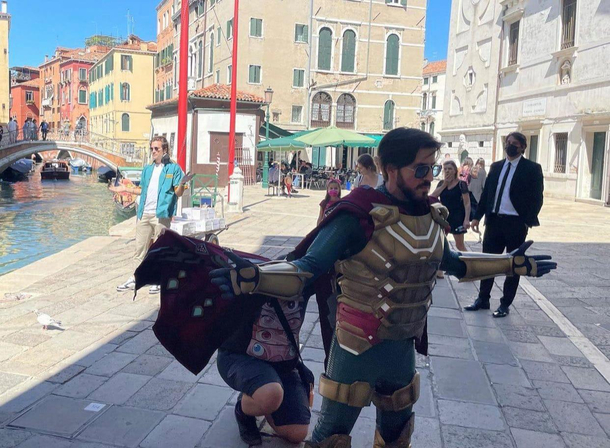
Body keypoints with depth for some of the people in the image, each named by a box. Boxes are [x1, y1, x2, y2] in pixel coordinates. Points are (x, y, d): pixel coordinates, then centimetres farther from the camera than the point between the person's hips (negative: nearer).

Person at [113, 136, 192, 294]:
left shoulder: (173, 168, -1)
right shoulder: (147, 169, 17)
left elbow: (178, 193, -6)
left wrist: (182, 183, -26)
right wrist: (126, 189, 20)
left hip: (162, 214, -6)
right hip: (144, 214, 6)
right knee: (140, 248, 10)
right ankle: (135, 279, 19)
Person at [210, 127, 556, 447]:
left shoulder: (432, 216, 0)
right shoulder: (358, 216, -22)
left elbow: (453, 263, 18)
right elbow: (306, 269, -26)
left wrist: (512, 263, 22)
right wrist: (252, 277, -44)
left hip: (405, 347, 7)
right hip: (359, 348, -6)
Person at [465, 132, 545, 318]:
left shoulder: (532, 168, -4)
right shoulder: (495, 166, 10)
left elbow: (537, 198, -7)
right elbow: (486, 193, 11)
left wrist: (528, 222, -15)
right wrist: (477, 217, 4)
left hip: (516, 223, -4)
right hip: (493, 220, 5)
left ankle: (505, 304, 17)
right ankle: (483, 299, 24)